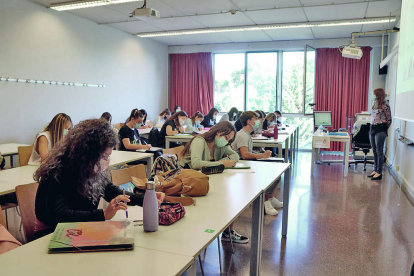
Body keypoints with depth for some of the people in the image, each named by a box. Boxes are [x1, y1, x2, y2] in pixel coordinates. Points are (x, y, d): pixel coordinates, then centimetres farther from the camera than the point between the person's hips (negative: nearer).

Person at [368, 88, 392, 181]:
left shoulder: (385, 105, -10)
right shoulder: (375, 105, 14)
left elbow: (389, 120, -5)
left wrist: (383, 129, 3)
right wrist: (372, 128, 13)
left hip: (380, 130, -8)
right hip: (372, 129, 8)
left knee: (379, 152, -5)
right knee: (374, 151, 12)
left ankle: (379, 173, 1)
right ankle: (375, 170, 21)